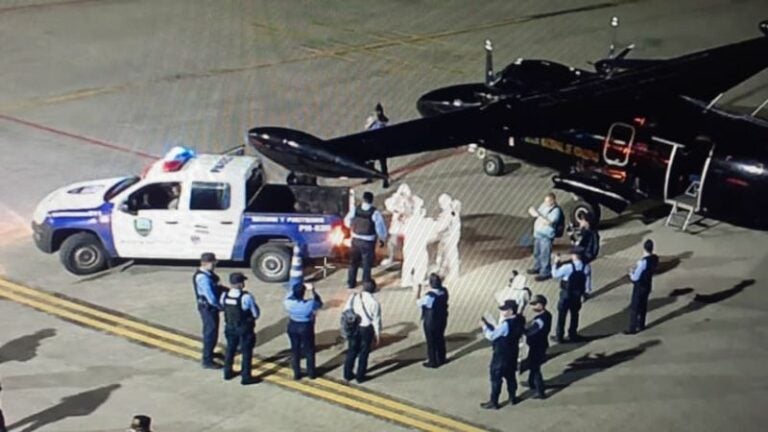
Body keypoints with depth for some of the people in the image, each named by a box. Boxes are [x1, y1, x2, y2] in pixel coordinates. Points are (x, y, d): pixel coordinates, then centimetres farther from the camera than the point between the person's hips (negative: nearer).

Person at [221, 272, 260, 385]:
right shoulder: (246, 297, -26)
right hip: (244, 329, -5)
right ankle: (245, 377, 15)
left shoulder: (224, 296, -12)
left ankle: (227, 372, 38)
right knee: (246, 352, 10)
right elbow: (256, 314, -16)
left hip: (230, 327, 5)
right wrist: (250, 318, 5)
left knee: (230, 349, 24)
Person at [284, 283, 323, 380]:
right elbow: (319, 303, -2)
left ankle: (297, 374, 28)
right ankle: (311, 373, 30)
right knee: (309, 351, 18)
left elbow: (287, 299, 5)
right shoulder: (310, 304, -26)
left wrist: (295, 290, 4)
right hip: (306, 328, -2)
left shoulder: (289, 303, -21)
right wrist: (313, 291, -2)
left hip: (293, 328, 2)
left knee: (295, 351, 18)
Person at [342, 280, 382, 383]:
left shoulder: (353, 297, -8)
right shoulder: (374, 302, -18)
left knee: (352, 351, 17)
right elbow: (376, 320, -11)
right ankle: (360, 376, 20)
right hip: (366, 328, -3)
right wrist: (378, 334, 1)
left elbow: (346, 312, 0)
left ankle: (348, 374, 27)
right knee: (364, 353, 11)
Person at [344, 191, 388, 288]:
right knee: (367, 264, 10)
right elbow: (381, 228, -13)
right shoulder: (375, 213, -18)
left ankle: (351, 282, 30)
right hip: (368, 242, -3)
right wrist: (382, 239, 5)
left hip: (356, 240, 3)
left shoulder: (355, 210, -8)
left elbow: (347, 221, 8)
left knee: (353, 262, 21)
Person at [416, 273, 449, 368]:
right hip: (442, 320, 7)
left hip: (430, 323, -7)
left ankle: (433, 362, 24)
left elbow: (418, 303, -16)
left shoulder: (429, 296, -32)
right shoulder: (444, 291, -12)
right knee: (440, 339, 23)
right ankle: (441, 359, 38)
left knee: (431, 342, 11)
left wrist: (417, 294, -1)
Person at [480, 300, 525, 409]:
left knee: (496, 378, 4)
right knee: (511, 376, 22)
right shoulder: (518, 321, -1)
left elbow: (491, 336, -23)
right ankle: (512, 398, 35)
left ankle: (493, 403, 12)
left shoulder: (506, 324, -29)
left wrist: (484, 326, -10)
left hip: (501, 355, -8)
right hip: (512, 353, 8)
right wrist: (489, 325, 2)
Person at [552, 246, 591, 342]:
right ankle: (573, 335, 27)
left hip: (566, 294, -4)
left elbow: (555, 275, -11)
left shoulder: (567, 267, -24)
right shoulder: (586, 267, -9)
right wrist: (587, 293, 13)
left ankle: (559, 336, 15)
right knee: (575, 314, 19)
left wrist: (556, 263, 0)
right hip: (578, 295, 4)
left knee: (562, 314, 8)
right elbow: (588, 281, -1)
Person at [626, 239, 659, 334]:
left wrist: (631, 273, -3)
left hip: (639, 287, -8)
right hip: (648, 285, 8)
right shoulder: (655, 258, -7)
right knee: (643, 305, 22)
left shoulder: (643, 262, -31)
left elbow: (635, 277, -25)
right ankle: (641, 325, 35)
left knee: (634, 308, 5)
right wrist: (635, 270, 5)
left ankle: (632, 329, 13)